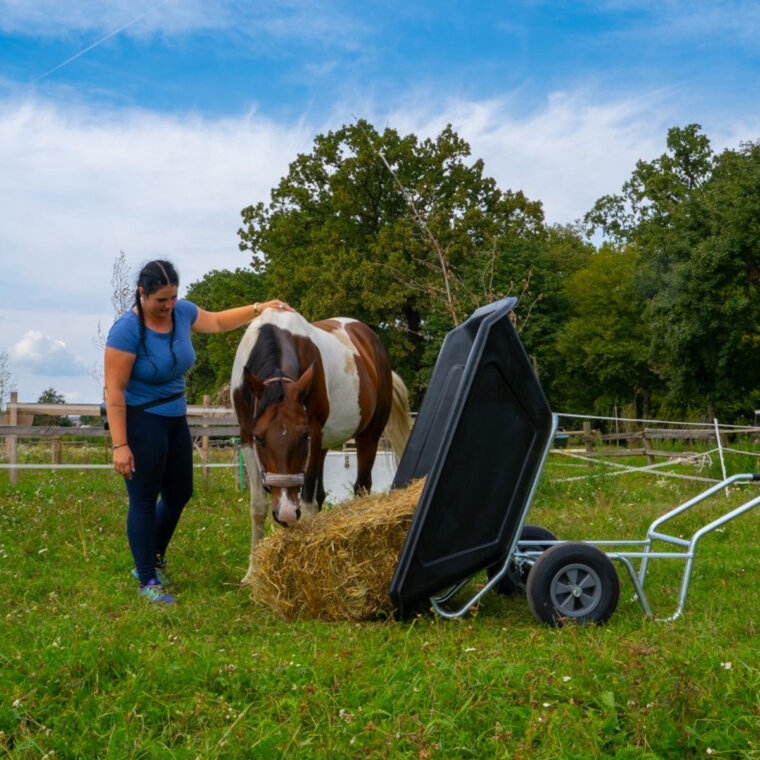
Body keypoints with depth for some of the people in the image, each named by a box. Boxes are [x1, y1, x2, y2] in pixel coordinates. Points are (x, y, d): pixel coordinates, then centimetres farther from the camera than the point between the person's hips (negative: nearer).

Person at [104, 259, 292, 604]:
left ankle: (151, 561, 38)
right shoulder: (127, 330, -21)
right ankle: (148, 581, 14)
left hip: (175, 420, 8)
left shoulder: (181, 312, -2)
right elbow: (114, 391, -21)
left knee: (179, 494, 17)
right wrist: (120, 446, -24)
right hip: (141, 422, -8)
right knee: (144, 500, 2)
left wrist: (259, 309, 9)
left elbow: (217, 322, 19)